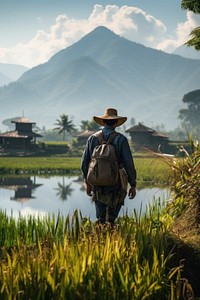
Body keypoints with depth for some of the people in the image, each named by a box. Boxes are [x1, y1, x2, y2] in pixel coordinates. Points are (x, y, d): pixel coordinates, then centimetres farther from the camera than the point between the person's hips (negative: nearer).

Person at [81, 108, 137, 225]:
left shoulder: (93, 138, 1)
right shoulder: (121, 139, -8)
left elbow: (84, 162, 5)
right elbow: (128, 164, -9)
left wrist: (87, 181, 18)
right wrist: (133, 185, 0)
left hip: (97, 183, 3)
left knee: (101, 217, 18)